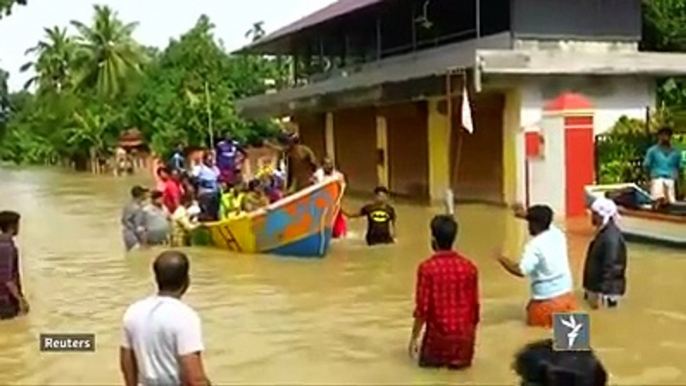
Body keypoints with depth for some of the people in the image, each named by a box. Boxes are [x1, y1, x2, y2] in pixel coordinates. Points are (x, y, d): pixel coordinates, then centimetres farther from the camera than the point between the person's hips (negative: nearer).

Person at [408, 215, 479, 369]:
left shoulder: (427, 268, -13)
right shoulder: (469, 266, -2)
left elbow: (422, 308, -12)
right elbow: (474, 306, 4)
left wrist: (414, 338, 0)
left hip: (439, 334, -2)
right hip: (465, 335, 3)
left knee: (427, 361, 24)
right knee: (463, 361, 28)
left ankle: (439, 357, 1)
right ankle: (458, 358, 4)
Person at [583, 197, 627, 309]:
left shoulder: (612, 238, -24)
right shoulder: (603, 233, 7)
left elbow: (611, 268, -25)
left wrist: (601, 294, -24)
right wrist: (590, 288, 19)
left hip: (606, 291, -10)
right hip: (596, 288, 10)